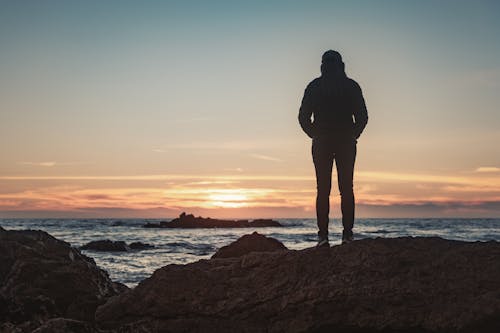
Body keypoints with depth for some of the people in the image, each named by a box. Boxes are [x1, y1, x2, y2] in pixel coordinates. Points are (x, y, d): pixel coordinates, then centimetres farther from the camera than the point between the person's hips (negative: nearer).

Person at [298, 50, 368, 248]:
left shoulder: (314, 87, 3)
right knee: (346, 189, 2)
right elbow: (362, 116, 1)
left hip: (322, 143, 0)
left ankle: (323, 235, -5)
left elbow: (303, 118, 1)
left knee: (323, 189, 0)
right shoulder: (351, 86, 3)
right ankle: (347, 234, -3)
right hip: (346, 143, 0)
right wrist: (353, 135, 14)